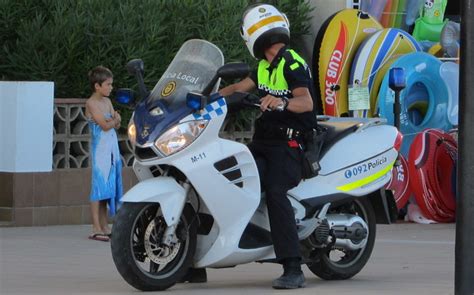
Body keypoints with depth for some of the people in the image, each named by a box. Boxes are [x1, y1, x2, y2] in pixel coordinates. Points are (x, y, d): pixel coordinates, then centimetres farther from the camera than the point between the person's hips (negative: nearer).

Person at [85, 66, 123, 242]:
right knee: (99, 187, -9)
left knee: (108, 188, 8)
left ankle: (105, 227, 11)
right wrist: (114, 120, 1)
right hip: (100, 148, -8)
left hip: (112, 148, 8)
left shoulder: (107, 101, 14)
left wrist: (115, 120, -11)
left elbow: (117, 124, 11)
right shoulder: (91, 103, -10)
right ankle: (96, 229, -10)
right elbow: (105, 125, -17)